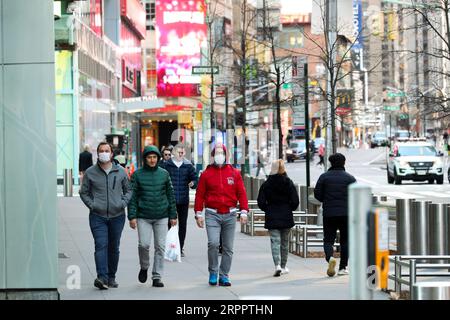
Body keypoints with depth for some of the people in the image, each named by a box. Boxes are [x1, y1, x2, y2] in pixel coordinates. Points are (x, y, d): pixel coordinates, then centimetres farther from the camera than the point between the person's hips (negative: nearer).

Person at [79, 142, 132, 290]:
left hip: (117, 215, 2)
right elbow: (84, 192, 10)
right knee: (101, 246, -16)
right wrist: (92, 205, -5)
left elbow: (128, 190, 16)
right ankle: (102, 277, -25)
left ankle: (111, 277, 20)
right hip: (98, 216, -2)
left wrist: (123, 203, -1)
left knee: (114, 248, 9)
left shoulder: (120, 172, 6)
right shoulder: (90, 172, 2)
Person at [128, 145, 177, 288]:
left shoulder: (164, 174, 6)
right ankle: (144, 267, 18)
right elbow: (132, 197, 0)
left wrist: (173, 215, 7)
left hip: (161, 217, 2)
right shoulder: (137, 175, 1)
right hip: (143, 217, -1)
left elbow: (170, 195, 10)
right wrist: (132, 216, -7)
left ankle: (157, 277, 6)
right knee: (144, 244, -10)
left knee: (160, 247, -1)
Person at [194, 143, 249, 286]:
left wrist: (244, 211, -1)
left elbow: (241, 193, 7)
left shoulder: (234, 173, 7)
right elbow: (200, 194, 6)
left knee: (228, 248, 4)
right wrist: (198, 214, 1)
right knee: (213, 243, -18)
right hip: (212, 215, -2)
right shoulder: (206, 174, 4)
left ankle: (224, 276, 13)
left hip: (230, 215, 2)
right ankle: (213, 273, -1)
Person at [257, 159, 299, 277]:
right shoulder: (289, 183, -4)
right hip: (286, 217, 1)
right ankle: (283, 266, 24)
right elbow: (295, 201, -6)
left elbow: (261, 202, -5)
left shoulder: (266, 184, -5)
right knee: (285, 241, 15)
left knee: (275, 241, -3)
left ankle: (277, 265, -22)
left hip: (272, 218, -1)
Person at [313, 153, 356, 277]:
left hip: (329, 214, 0)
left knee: (328, 240, 5)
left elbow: (317, 194, -1)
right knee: (345, 240, 11)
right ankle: (342, 267, 10)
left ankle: (330, 257, -25)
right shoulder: (350, 178, -1)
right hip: (346, 214, 0)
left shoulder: (324, 177, 1)